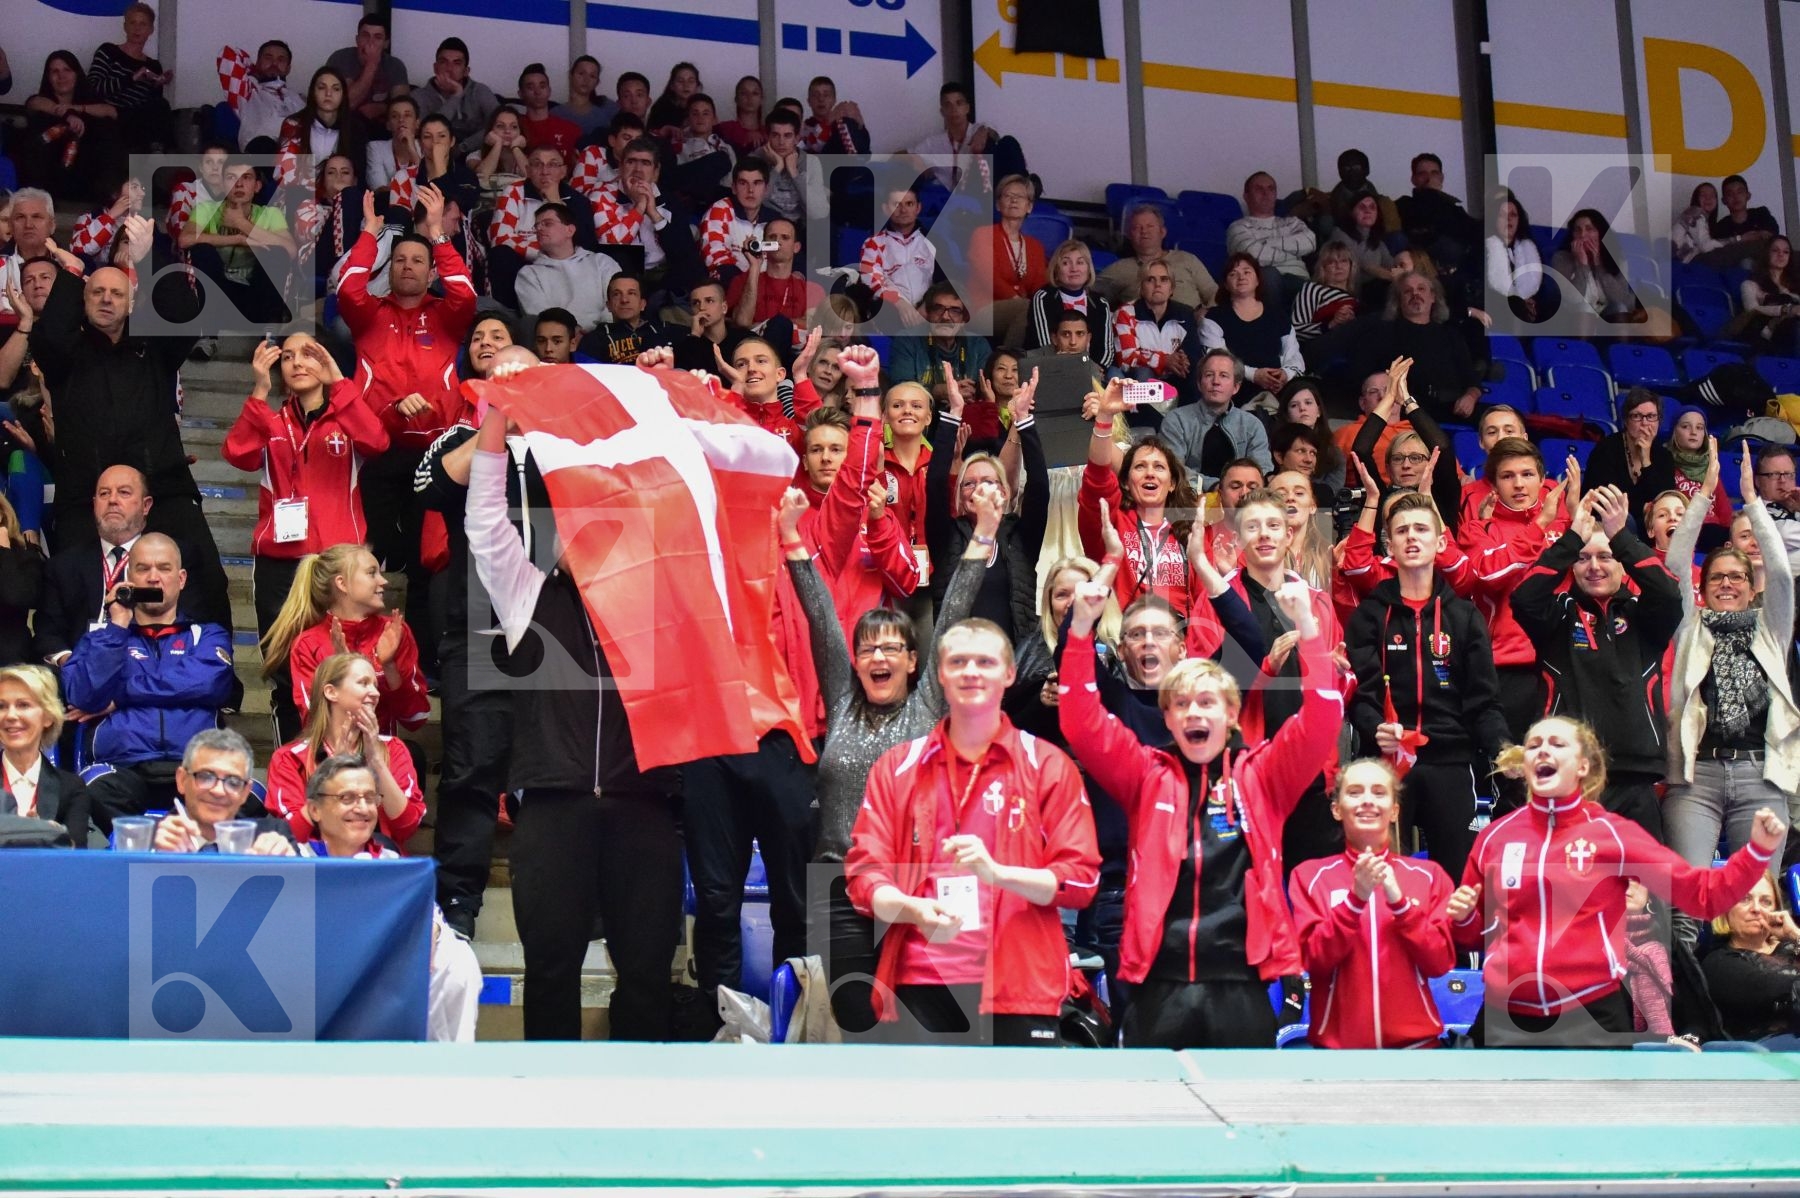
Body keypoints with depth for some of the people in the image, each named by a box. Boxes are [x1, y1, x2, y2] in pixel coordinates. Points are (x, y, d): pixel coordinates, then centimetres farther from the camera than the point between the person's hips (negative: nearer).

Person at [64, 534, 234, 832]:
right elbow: (83, 696, 3)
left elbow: (207, 683, -3)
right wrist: (118, 626, 2)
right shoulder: (101, 637, 23)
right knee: (96, 795, -38)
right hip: (122, 768, 0)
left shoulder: (207, 636, 21)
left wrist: (118, 694, 2)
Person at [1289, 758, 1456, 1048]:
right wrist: (1356, 898, -20)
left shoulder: (1428, 875, 3)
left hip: (1414, 1039, 1)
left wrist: (1399, 901, -16)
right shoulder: (1310, 875, 0)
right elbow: (1313, 960, -8)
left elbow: (1440, 962, -4)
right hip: (1338, 1041, -1)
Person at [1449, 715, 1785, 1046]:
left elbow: (1703, 894, -3)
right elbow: (1476, 935, 18)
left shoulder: (1612, 833, 0)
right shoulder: (1495, 836, 6)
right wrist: (1463, 917, -4)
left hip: (1591, 1014, -2)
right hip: (1508, 1017, 2)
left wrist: (1758, 848, -15)